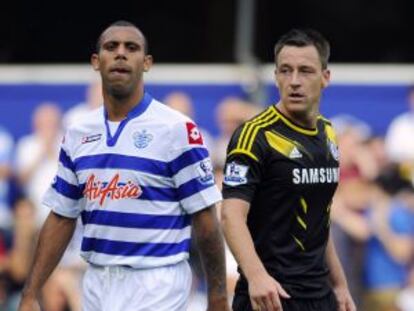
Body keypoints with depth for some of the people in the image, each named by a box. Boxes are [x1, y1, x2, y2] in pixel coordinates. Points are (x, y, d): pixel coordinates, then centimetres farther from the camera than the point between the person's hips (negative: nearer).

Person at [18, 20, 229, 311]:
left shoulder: (178, 129, -7)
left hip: (155, 285, -6)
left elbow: (204, 218, -7)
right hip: (97, 283, 6)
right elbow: (61, 218, 13)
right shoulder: (78, 133, 10)